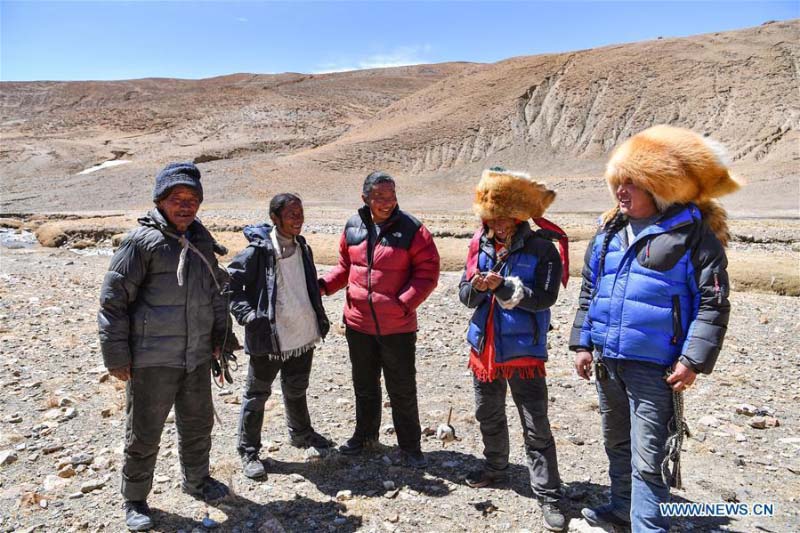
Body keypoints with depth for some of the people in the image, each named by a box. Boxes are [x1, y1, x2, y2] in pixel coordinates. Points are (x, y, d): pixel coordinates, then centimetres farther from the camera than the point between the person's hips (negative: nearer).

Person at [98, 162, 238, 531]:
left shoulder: (200, 241, 7)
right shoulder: (142, 241, -12)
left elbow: (215, 292, 17)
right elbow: (113, 300, -11)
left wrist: (221, 336, 14)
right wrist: (117, 357, -11)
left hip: (197, 357, 6)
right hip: (151, 360, -6)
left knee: (198, 425, 20)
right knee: (144, 434, 10)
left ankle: (196, 480, 43)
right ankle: (135, 500, 33)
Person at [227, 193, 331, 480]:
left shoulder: (302, 247, 7)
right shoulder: (258, 251, -15)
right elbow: (230, 283, -12)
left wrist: (320, 318, 17)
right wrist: (247, 314, -20)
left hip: (303, 335, 7)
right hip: (268, 339, -6)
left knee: (297, 390, 25)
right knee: (257, 394, 9)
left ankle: (301, 433, 45)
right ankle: (248, 451, 25)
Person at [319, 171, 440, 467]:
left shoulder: (411, 229, -11)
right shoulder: (353, 227, 0)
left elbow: (427, 273, -11)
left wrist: (404, 303, -21)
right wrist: (324, 285, -5)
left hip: (398, 327, -4)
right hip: (358, 323, 4)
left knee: (402, 389, 9)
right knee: (364, 384, 21)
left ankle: (409, 446, 26)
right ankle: (365, 434, 42)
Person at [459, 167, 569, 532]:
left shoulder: (541, 247, -12)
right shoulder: (481, 245, 2)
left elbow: (545, 297, -19)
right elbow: (464, 294, 2)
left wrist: (503, 286, -26)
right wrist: (477, 287, -20)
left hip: (523, 349, -5)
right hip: (485, 347, 6)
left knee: (536, 427, 1)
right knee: (488, 416, 22)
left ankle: (548, 496, 16)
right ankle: (495, 466, 45)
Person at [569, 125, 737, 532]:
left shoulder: (693, 232, -8)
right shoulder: (609, 230, 9)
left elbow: (713, 302, -10)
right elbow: (589, 291, 13)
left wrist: (693, 360, -16)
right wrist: (582, 342, 9)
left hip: (654, 366, -7)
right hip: (606, 360, 7)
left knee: (647, 459, -3)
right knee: (617, 443, 22)